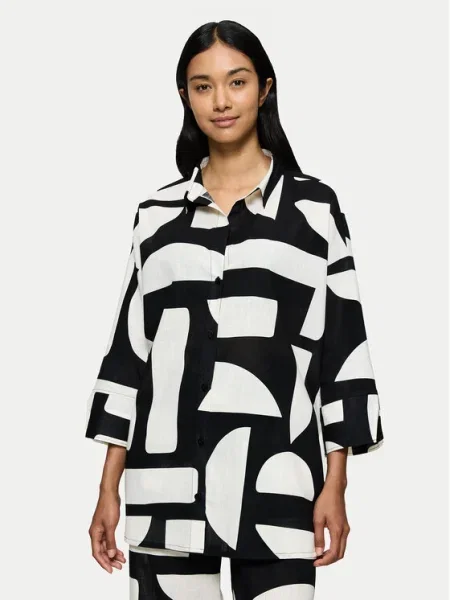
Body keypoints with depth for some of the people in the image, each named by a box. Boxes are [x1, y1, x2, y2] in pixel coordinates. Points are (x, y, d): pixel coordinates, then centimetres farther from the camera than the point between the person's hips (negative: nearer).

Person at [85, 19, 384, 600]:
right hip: (166, 487, 2)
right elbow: (129, 348, 11)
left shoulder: (314, 206, 5)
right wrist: (108, 489, 8)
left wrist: (336, 486, -2)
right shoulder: (156, 214, 10)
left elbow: (342, 346, 3)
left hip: (275, 488, -2)